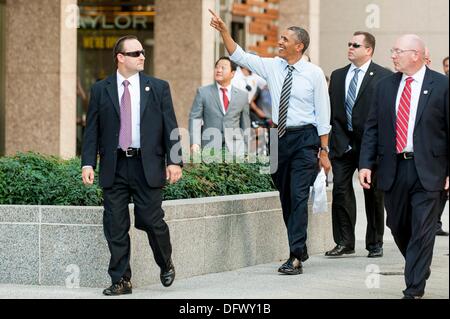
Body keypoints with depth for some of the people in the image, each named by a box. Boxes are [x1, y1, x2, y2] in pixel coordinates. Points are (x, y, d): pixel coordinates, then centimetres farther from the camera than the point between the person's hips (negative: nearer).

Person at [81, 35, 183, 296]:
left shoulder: (158, 88, 6)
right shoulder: (101, 90, 7)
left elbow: (170, 127, 3)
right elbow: (92, 130, 6)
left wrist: (174, 161, -5)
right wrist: (88, 163, -4)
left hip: (147, 166, -1)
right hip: (114, 167, 1)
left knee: (151, 220, -2)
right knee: (116, 226, 1)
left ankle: (166, 264, 25)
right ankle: (121, 280, 10)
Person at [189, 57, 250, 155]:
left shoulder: (242, 95, 10)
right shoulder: (203, 92, 5)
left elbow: (245, 125, 14)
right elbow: (195, 118, -1)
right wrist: (195, 143, -14)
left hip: (235, 147, 1)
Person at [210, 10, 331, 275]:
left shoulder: (314, 74, -6)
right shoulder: (272, 67, 5)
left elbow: (323, 114, -4)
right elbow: (239, 56, 5)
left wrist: (324, 151, -5)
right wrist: (224, 31, -8)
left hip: (305, 138, -5)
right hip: (280, 137, 5)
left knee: (298, 196, -13)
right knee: (285, 197, 11)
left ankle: (296, 257, -15)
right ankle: (299, 250, 23)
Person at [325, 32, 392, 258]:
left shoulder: (383, 77, -4)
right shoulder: (338, 76, 12)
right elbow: (331, 110, 11)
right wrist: (335, 137, 0)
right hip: (343, 144, 4)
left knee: (373, 194, 6)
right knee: (340, 191, -1)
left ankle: (375, 243, 17)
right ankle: (344, 242, 7)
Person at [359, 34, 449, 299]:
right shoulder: (386, 86, 9)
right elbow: (372, 128, 10)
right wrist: (366, 164, 0)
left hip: (427, 171, -4)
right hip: (393, 169, 5)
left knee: (422, 231, -5)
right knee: (398, 227, 13)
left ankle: (414, 290, -1)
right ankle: (419, 269, 36)